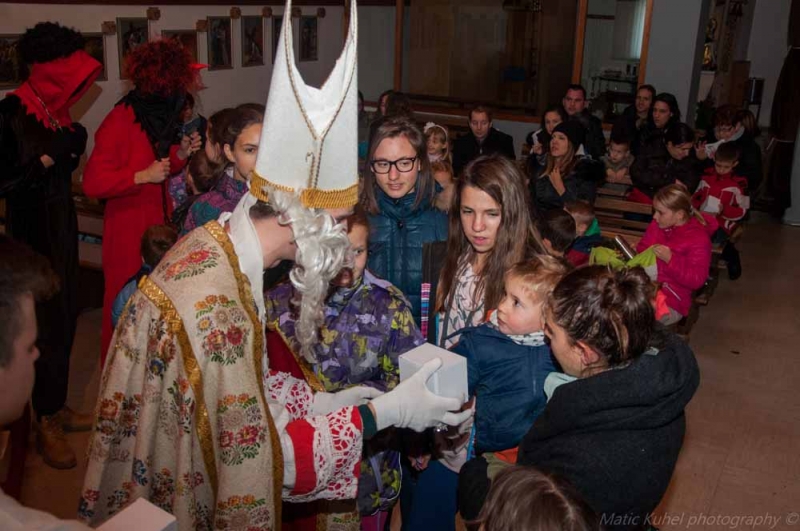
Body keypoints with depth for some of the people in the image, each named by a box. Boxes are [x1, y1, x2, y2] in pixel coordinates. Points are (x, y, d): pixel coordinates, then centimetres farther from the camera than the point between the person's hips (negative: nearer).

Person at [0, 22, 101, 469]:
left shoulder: (55, 111, 4)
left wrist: (73, 150, -2)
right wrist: (49, 158, -21)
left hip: (62, 223, 7)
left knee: (66, 317, 12)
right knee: (47, 322, -2)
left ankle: (57, 406, 28)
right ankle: (46, 424, 13)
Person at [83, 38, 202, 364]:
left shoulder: (158, 116, 8)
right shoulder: (120, 121, -17)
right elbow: (92, 182, -20)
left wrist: (180, 154, 2)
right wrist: (143, 176, -23)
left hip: (159, 222, 7)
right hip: (129, 229, -7)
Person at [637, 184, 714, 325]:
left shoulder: (698, 238, -10)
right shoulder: (657, 225, 8)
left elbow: (696, 280, -16)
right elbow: (642, 249, 26)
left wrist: (670, 259, -25)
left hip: (670, 301, -7)